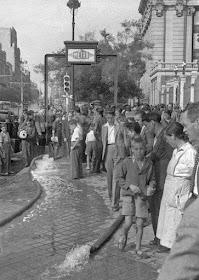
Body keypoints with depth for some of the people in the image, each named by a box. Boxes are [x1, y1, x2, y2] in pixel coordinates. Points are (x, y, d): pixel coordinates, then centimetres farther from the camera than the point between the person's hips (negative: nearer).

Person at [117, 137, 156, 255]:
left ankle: (138, 247, 24)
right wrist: (130, 185, -13)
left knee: (140, 224, 6)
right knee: (128, 223, -8)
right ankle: (124, 236, 26)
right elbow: (120, 178, 0)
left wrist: (151, 187, -11)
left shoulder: (149, 163, 0)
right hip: (129, 195, -2)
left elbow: (152, 179, 10)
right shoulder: (127, 162, -6)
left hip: (142, 197, 2)